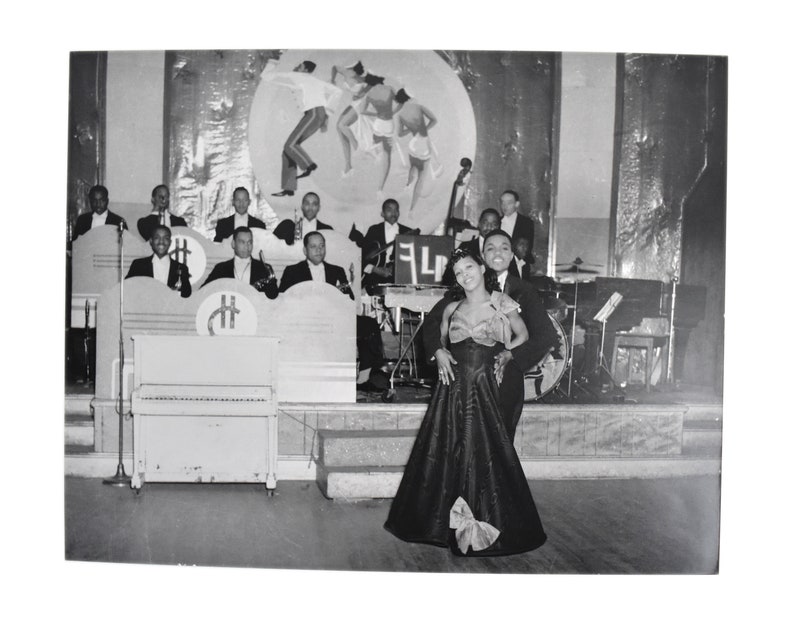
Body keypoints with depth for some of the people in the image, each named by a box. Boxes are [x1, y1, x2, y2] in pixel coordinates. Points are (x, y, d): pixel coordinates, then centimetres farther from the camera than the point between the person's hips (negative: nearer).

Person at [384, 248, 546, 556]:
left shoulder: (502, 304, 2)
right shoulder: (451, 309, 9)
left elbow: (523, 336, 14)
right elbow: (439, 341, 22)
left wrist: (502, 354, -1)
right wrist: (440, 358, 2)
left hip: (484, 390, -3)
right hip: (453, 389, 3)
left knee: (483, 455, -4)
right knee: (445, 455, 5)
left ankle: (488, 525, 10)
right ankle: (447, 522, 20)